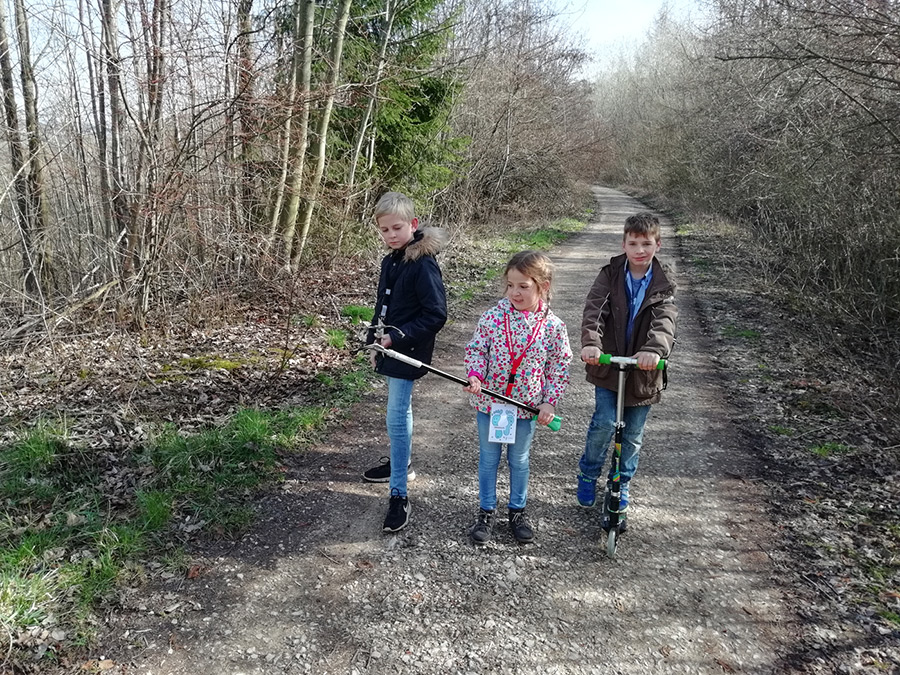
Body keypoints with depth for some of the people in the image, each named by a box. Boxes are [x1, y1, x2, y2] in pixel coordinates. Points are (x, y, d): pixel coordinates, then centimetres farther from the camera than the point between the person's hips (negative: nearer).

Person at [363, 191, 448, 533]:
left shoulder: (423, 264, -20)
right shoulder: (390, 262, 8)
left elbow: (436, 315, -21)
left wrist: (398, 337, -21)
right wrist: (375, 341, 12)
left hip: (408, 353, -9)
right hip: (389, 349, 9)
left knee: (397, 417, -9)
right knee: (398, 411, 23)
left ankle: (399, 495, -3)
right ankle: (399, 463, 42)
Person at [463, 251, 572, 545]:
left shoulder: (553, 326, -11)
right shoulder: (492, 317, -11)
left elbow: (560, 365, -2)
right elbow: (475, 349, -2)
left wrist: (550, 401, -7)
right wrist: (475, 375, -19)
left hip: (527, 406, 0)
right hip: (489, 402, 0)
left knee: (519, 460, 17)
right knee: (488, 459, 14)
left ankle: (517, 510, 36)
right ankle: (486, 511, 31)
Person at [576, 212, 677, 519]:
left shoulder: (663, 285, -3)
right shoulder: (610, 276, -4)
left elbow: (664, 321, -20)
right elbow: (594, 310, -20)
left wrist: (654, 349, -42)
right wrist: (590, 343, -40)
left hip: (643, 370, 2)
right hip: (607, 365, -1)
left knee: (633, 435, 12)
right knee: (604, 423, -10)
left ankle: (622, 483, 36)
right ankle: (588, 476, 17)